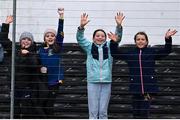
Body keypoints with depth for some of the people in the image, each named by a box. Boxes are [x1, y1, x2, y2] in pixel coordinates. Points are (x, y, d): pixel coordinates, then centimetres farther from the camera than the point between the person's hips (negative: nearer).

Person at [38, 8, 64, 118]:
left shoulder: (58, 48, 1)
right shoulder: (41, 49, 9)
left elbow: (60, 32, -8)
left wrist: (61, 16, -16)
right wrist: (40, 68, -8)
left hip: (55, 80, -3)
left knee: (49, 105, -3)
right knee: (43, 104, 5)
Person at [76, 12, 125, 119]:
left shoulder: (109, 46, 11)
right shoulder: (89, 47, 9)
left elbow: (118, 38, 1)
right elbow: (80, 38, -2)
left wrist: (119, 26, -18)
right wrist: (82, 26, -21)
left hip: (106, 82, 1)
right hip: (93, 81, -1)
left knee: (103, 112, 6)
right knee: (93, 111, 1)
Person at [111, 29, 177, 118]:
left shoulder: (152, 52, 6)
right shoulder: (130, 53, 10)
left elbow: (166, 51, -1)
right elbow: (115, 54, 11)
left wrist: (168, 39, -16)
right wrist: (114, 43, -4)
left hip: (148, 88, -2)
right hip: (135, 88, 2)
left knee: (144, 112, -6)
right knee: (136, 113, 9)